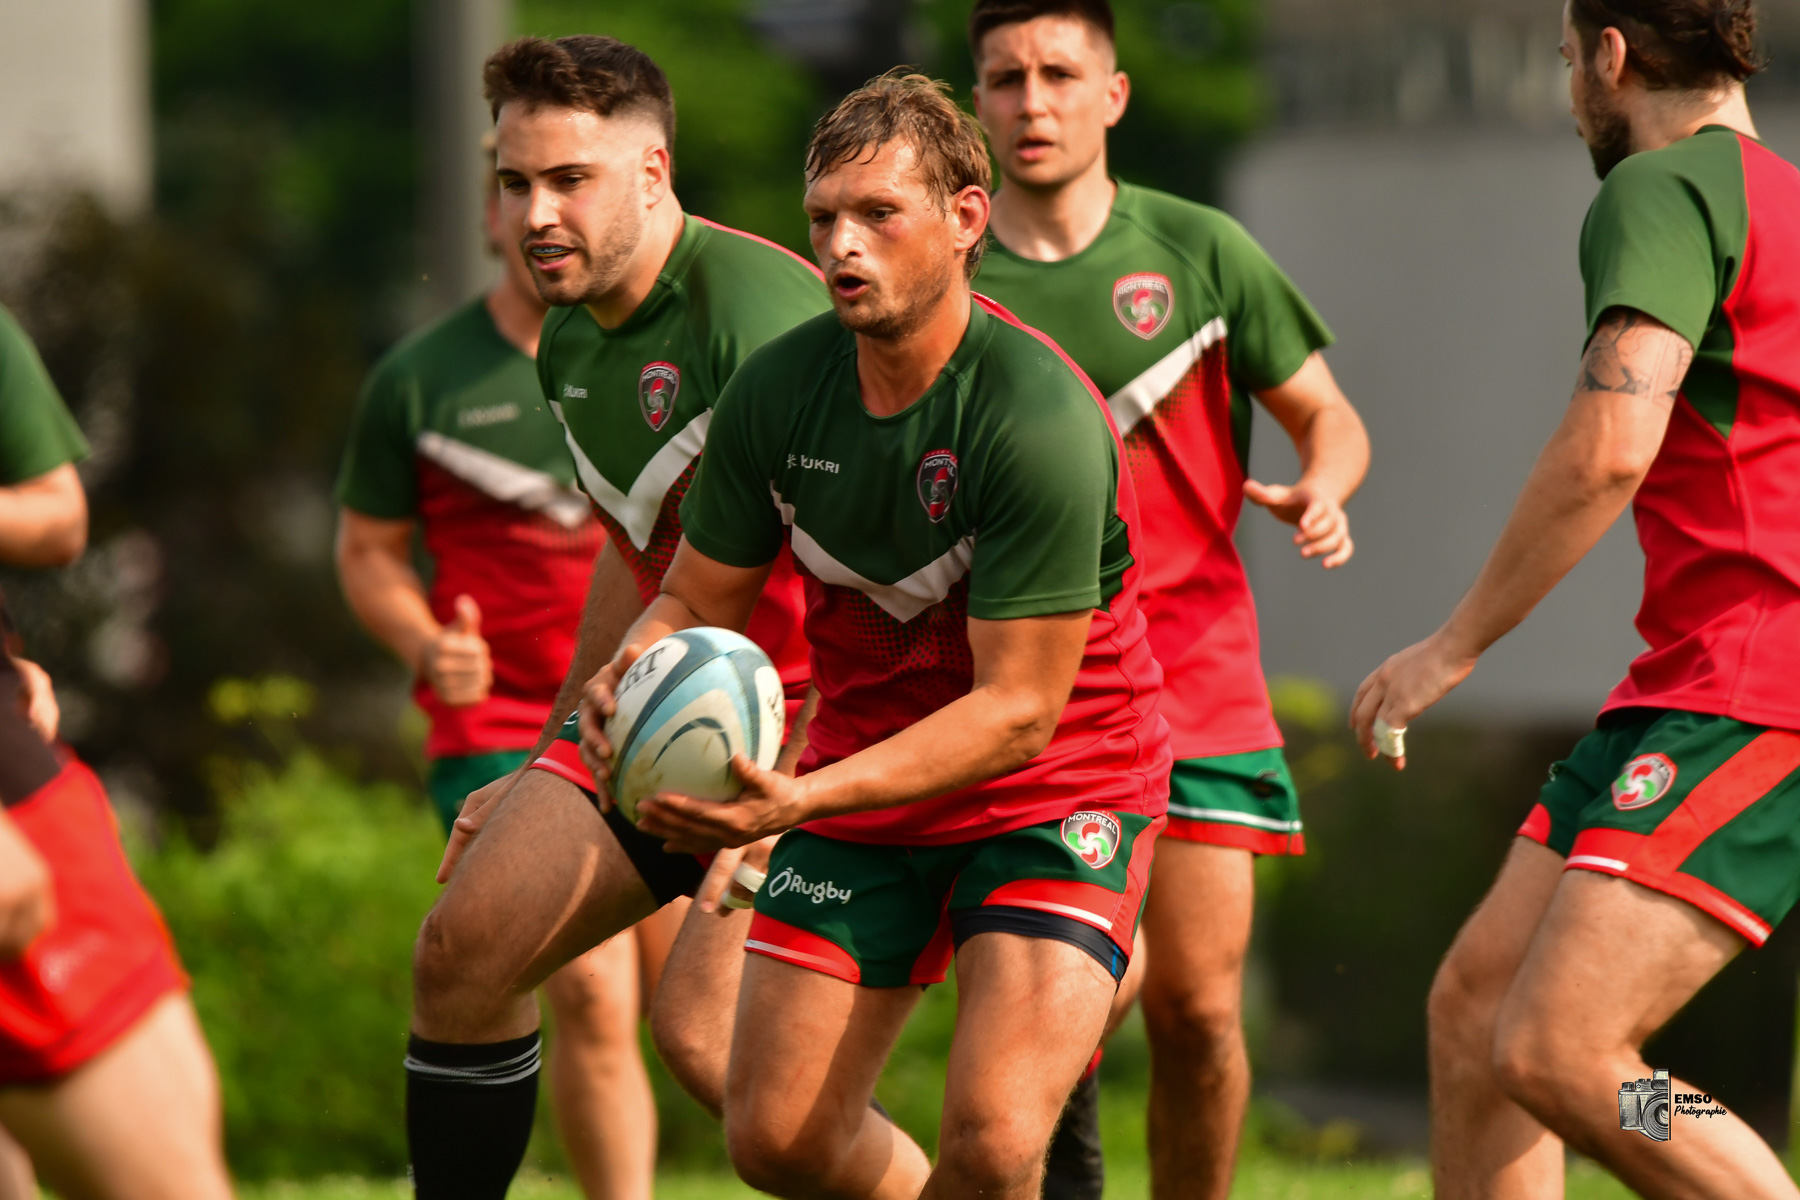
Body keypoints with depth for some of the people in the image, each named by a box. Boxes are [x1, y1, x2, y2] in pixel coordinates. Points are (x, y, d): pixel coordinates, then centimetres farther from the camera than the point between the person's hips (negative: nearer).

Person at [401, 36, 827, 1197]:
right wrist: (549, 766, 27)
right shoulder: (572, 341, 8)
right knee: (466, 948, 1)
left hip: (818, 719, -9)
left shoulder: (758, 307, -21)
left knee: (703, 1024, -21)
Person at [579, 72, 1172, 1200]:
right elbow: (696, 601, 5)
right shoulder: (776, 389, -7)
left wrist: (806, 800, -34)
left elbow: (1018, 709, -24)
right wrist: (635, 680, -19)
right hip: (863, 784, 6)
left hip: (1051, 800, -6)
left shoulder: (1041, 420, -25)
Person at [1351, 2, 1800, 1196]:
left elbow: (1611, 446, -21)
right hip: (1688, 686, 10)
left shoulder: (1661, 189, -8)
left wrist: (1455, 646, -12)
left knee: (1556, 1053, -19)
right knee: (1474, 1003, 9)